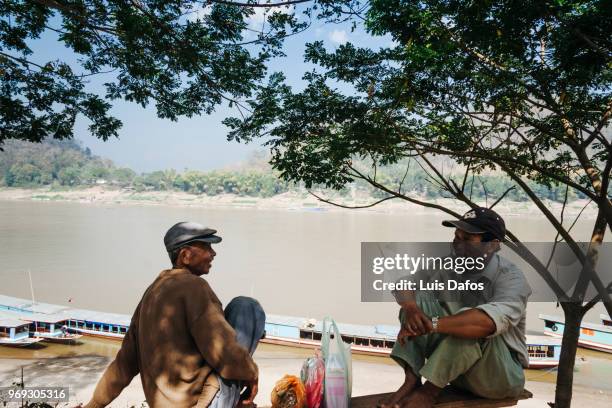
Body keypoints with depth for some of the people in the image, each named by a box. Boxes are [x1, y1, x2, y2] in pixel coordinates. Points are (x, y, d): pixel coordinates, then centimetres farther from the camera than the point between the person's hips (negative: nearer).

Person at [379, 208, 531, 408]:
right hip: (452, 367, 5)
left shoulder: (510, 277, -21)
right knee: (417, 298, -14)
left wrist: (431, 324, -42)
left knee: (471, 323, -35)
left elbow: (491, 321, -41)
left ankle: (430, 390, -22)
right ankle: (411, 381, -21)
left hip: (500, 374, -5)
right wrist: (411, 308, -31)